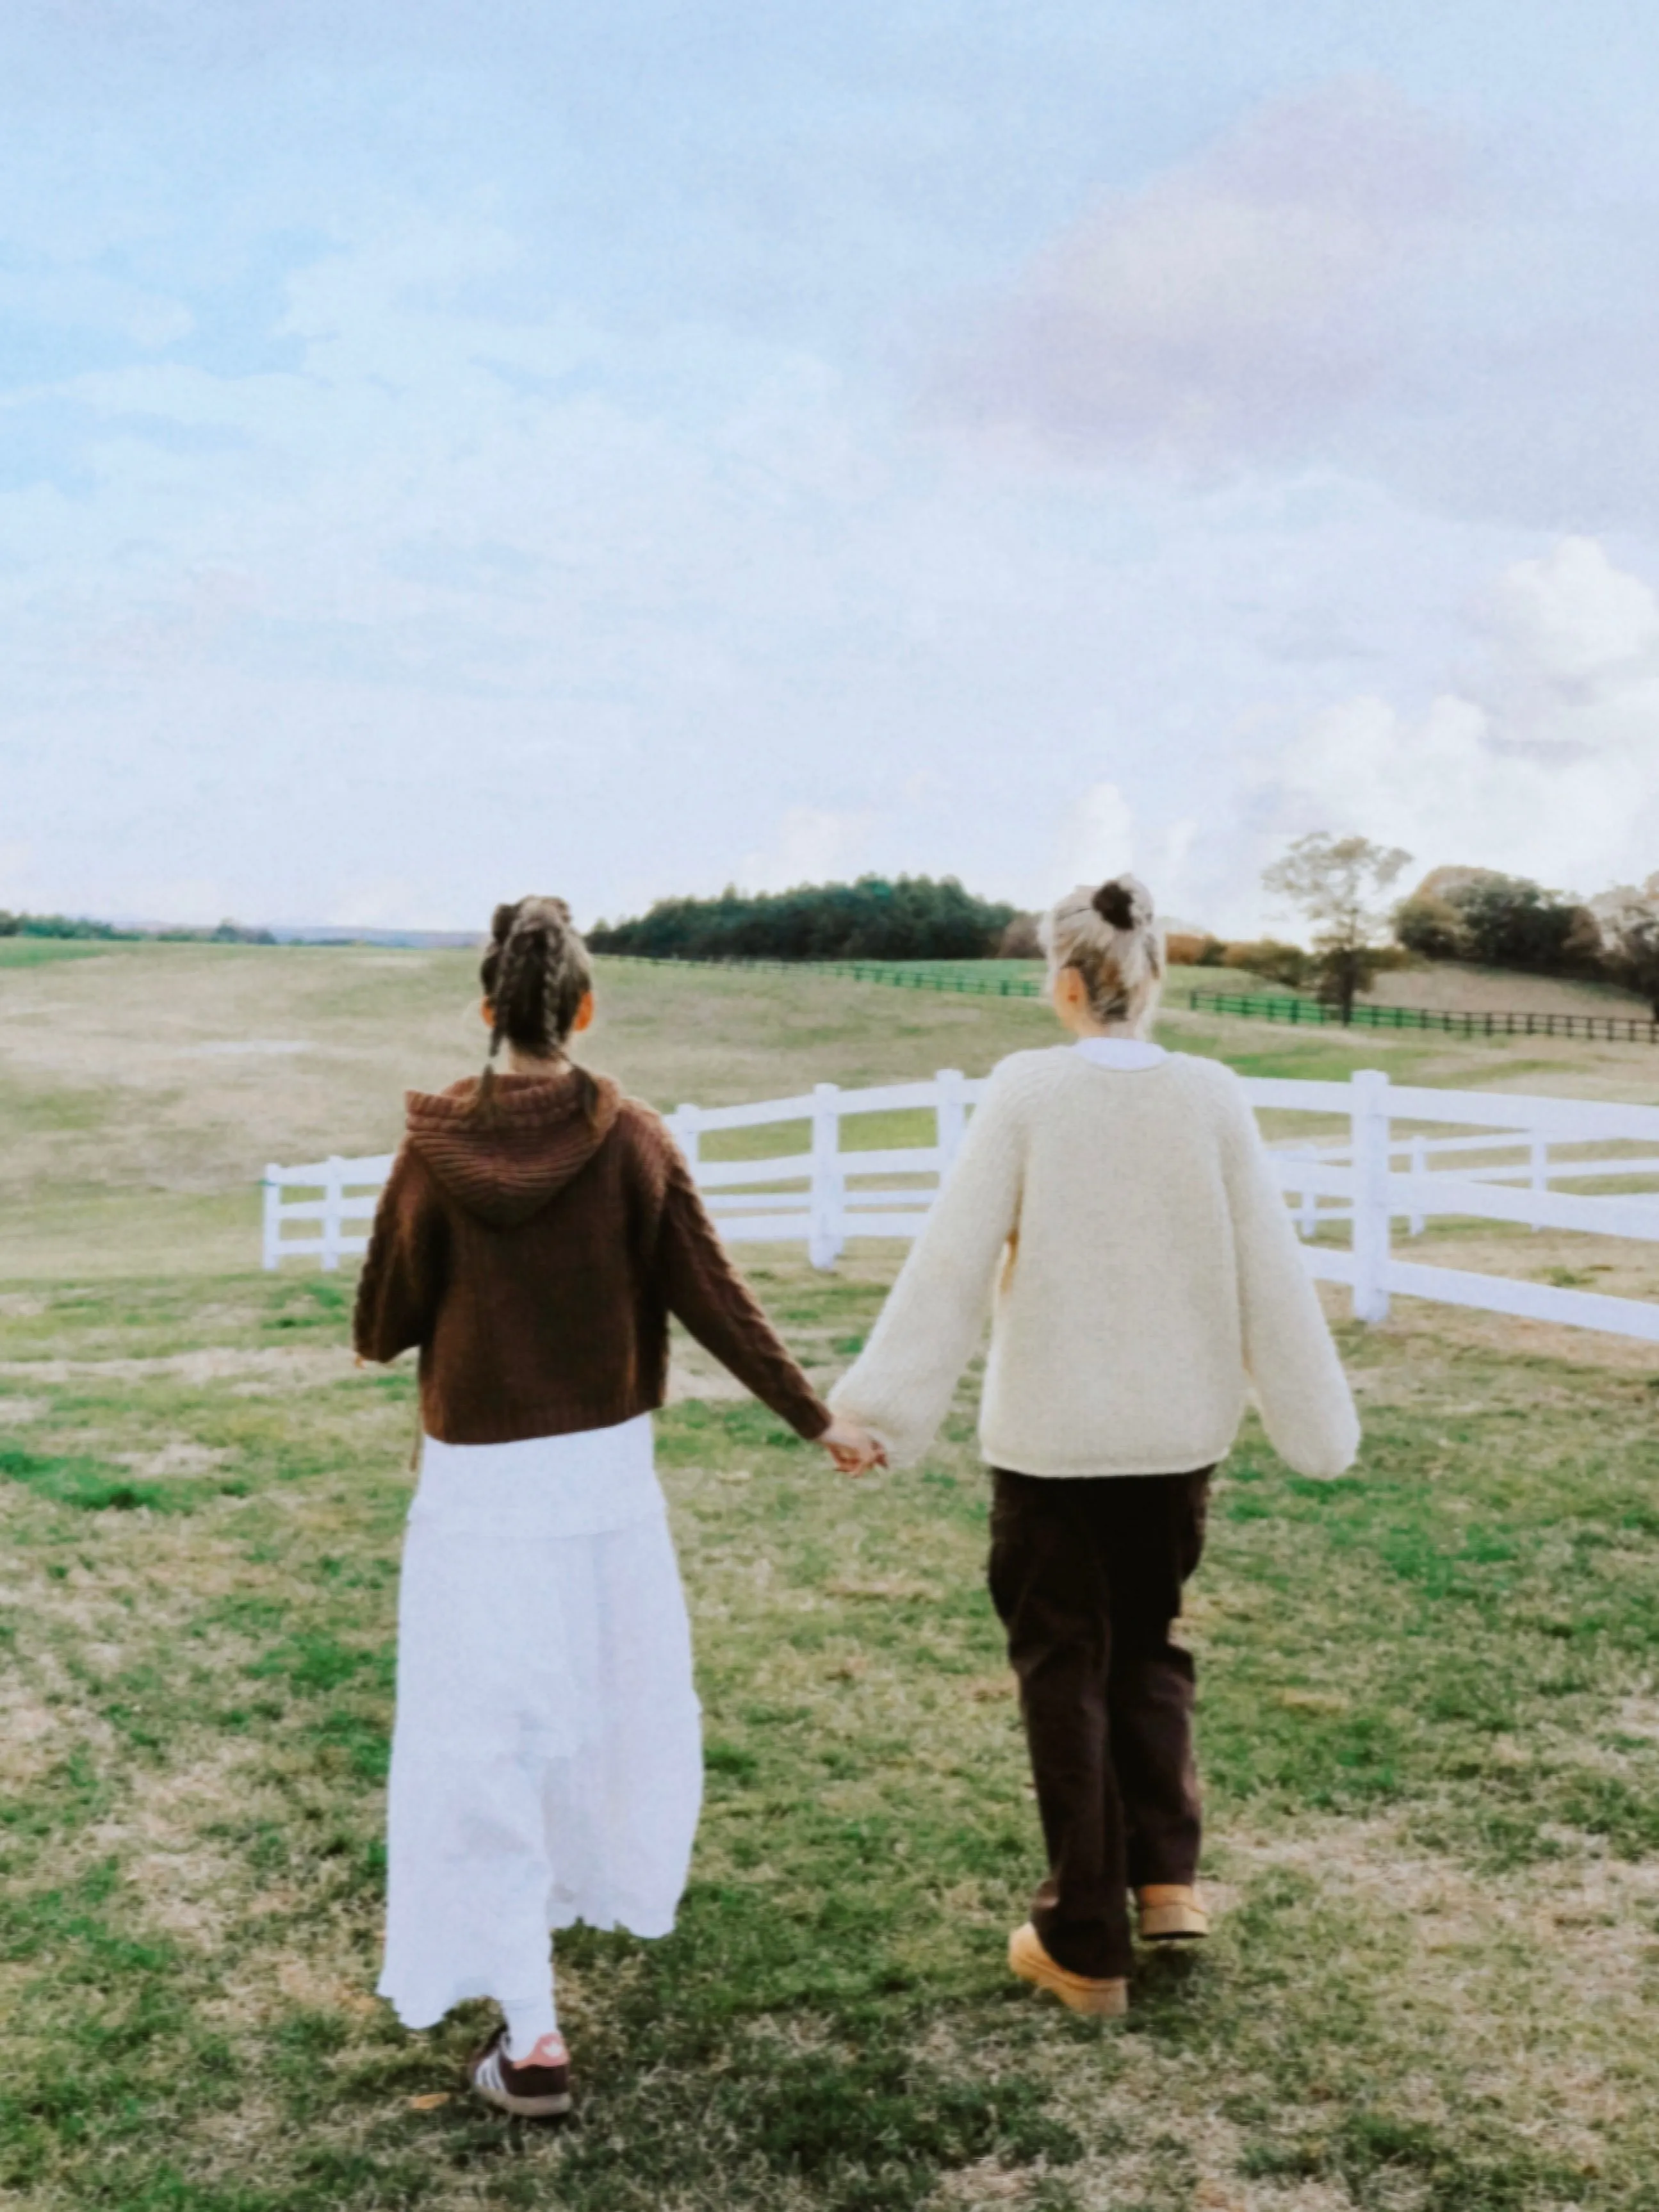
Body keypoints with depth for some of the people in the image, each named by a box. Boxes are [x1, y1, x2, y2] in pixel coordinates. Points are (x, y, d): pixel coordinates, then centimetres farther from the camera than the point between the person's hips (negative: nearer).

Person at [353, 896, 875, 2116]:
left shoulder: (433, 1150, -11)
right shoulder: (631, 1137, -8)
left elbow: (380, 1331, -5)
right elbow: (718, 1303, -6)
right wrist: (818, 1420, 3)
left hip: (479, 1479, -2)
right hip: (606, 1467, 2)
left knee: (480, 1742, 4)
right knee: (620, 1694, 24)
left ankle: (531, 2034, 1)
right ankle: (624, 1885, 48)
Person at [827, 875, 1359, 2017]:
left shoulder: (1027, 1090, -12)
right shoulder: (1212, 1097, -6)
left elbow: (952, 1261, -13)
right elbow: (1270, 1271, -2)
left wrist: (884, 1407, -8)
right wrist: (1316, 1421, 8)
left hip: (1049, 1432, -2)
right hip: (1177, 1429, 3)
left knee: (1066, 1669, 10)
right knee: (1150, 1646, 24)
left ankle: (1087, 1947, 16)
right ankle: (1168, 1876, 15)